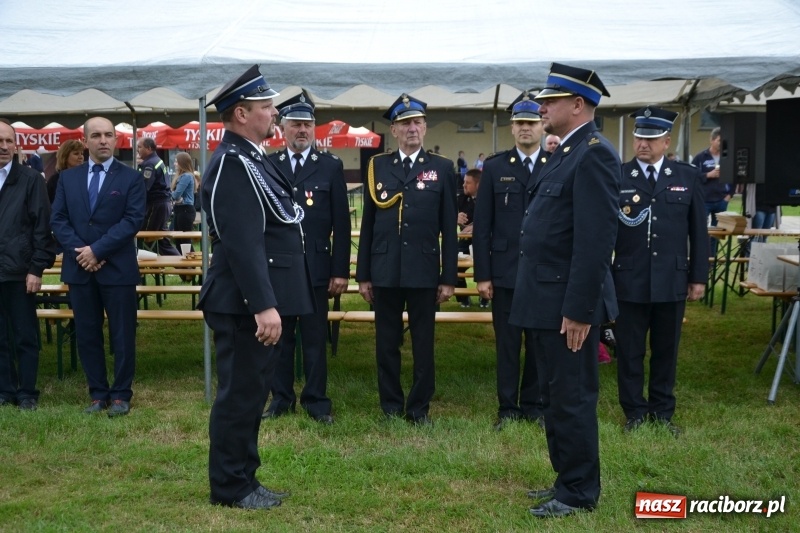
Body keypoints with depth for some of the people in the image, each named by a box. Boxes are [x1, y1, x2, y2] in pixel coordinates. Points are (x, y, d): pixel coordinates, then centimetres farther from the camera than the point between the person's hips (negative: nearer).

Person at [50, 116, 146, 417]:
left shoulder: (131, 178, 0)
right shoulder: (68, 178, 11)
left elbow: (133, 220, -9)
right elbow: (58, 220, 5)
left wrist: (97, 249, -16)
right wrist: (79, 252, -11)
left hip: (118, 268, -3)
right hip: (79, 268, 3)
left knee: (122, 335, 2)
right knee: (87, 334, 8)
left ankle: (121, 394, 14)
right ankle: (98, 393, 19)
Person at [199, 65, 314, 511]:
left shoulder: (252, 159, 15)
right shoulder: (232, 163, -17)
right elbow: (242, 242, -24)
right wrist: (263, 306, -27)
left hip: (262, 300, 10)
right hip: (247, 304, -10)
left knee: (251, 392, 17)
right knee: (240, 393, 1)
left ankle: (244, 479, 29)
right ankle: (230, 488, 14)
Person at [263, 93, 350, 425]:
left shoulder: (331, 167, 2)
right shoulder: (267, 166, 6)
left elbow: (341, 224, 0)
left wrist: (341, 271, -4)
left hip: (316, 267, -1)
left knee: (315, 338, 5)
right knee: (279, 336, 10)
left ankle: (316, 401, 15)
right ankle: (281, 397, 21)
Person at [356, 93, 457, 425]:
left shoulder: (442, 168, 4)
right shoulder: (377, 166, 7)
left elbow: (448, 227, 2)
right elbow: (367, 223, 6)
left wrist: (449, 277, -1)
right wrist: (363, 275, 3)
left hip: (424, 270, -1)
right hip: (385, 270, 1)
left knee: (423, 343, 6)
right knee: (387, 343, 9)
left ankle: (419, 408, 18)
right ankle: (390, 407, 21)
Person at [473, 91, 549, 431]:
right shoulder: (495, 167, 3)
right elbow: (482, 225, 1)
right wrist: (482, 274, -4)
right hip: (506, 271, 0)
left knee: (540, 342, 9)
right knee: (507, 343, 7)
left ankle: (534, 405, 22)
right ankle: (508, 407, 18)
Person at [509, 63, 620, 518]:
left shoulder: (594, 154, -16)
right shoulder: (567, 153, 16)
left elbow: (597, 239, -22)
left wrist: (579, 309, -23)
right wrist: (558, 304, 18)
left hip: (569, 304, -10)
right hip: (548, 301, 10)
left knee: (573, 400, 1)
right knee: (555, 398, 17)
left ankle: (579, 493, 14)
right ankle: (568, 479, 30)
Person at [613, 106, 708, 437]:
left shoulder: (688, 177, 4)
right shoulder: (616, 177, -2)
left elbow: (699, 231, 6)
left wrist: (698, 277, 5)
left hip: (672, 281, 2)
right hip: (630, 281, -1)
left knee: (666, 350, 12)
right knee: (629, 351, 7)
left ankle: (662, 413, 26)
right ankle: (634, 413, 22)